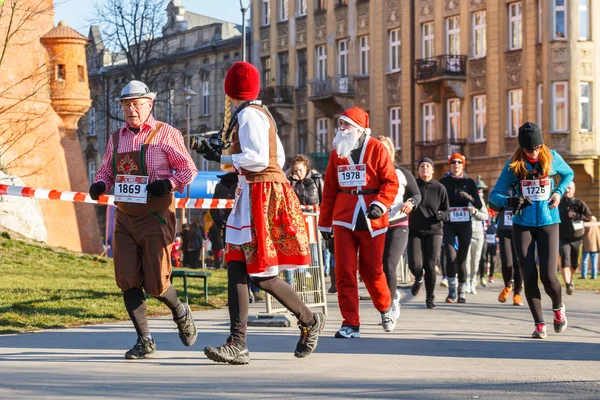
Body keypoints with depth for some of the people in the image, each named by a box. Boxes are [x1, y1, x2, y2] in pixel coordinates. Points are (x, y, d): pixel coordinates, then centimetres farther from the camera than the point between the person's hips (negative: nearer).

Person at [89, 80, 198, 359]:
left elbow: (188, 169, -2)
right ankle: (145, 342, 7)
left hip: (155, 215, -5)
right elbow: (106, 170, 21)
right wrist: (99, 184, -1)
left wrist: (169, 183, -20)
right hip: (124, 216, 5)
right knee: (127, 280, -3)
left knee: (155, 283, -5)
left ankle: (180, 313, 29)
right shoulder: (116, 138, 13)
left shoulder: (166, 134, -3)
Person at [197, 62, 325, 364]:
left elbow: (258, 158, -21)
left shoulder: (249, 114, -11)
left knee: (262, 277, -6)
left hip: (262, 197, -10)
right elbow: (279, 158, 22)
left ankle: (310, 321, 13)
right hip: (251, 196, 10)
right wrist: (237, 173, 26)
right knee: (236, 269, 1)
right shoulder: (260, 112, 18)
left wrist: (221, 158, -14)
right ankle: (237, 344, -4)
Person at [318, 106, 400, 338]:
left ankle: (385, 307, 34)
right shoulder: (337, 152, 10)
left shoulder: (377, 149, -3)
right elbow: (329, 189, 13)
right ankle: (350, 324, 0)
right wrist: (324, 222, 13)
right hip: (343, 219, 3)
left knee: (371, 269, 6)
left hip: (371, 219, -3)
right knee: (344, 271, -4)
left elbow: (391, 182, -6)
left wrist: (380, 205, -21)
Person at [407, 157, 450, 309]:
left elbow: (447, 213, 5)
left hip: (434, 231, 0)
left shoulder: (439, 188, 1)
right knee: (415, 265, -12)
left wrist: (440, 215, -15)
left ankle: (430, 298, 12)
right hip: (415, 231, 0)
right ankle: (419, 278, 26)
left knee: (430, 266, -7)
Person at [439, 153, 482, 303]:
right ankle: (451, 290, -4)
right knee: (451, 257, -17)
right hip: (449, 225, -1)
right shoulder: (443, 182, 5)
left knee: (462, 259, 3)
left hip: (465, 225, 1)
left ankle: (461, 293, 14)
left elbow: (479, 205, 1)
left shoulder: (469, 182, 6)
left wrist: (470, 198, -17)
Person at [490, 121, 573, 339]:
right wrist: (509, 201, -26)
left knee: (548, 276, -9)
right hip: (523, 225, 0)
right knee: (529, 276, -4)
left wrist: (559, 192, 0)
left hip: (548, 223, 0)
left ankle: (558, 308, 23)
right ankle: (539, 325, 9)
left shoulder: (552, 158, -2)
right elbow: (494, 194, -5)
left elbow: (568, 174, 18)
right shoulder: (514, 164, -5)